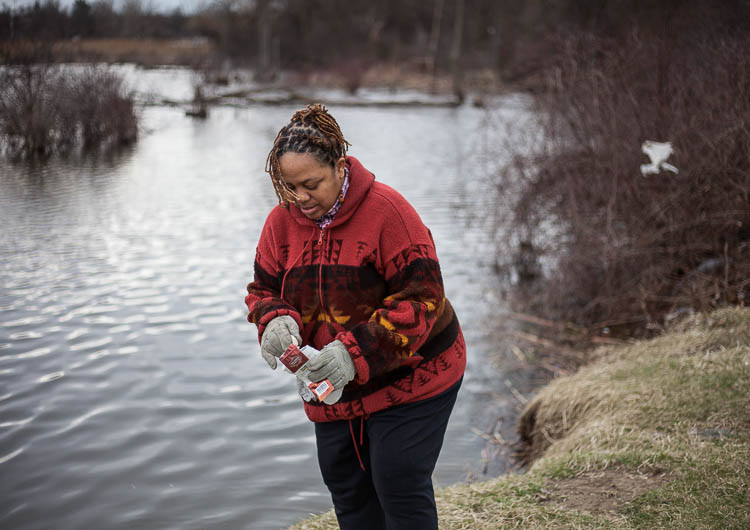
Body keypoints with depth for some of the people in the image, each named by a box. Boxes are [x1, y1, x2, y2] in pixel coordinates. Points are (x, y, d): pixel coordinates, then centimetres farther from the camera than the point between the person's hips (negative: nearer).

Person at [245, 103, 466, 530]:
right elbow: (264, 290, 5)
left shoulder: (387, 210, -22)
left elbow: (421, 297, -23)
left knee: (399, 484, -6)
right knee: (345, 482, 14)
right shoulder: (282, 221, -4)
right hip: (333, 385, 6)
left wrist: (357, 350, -33)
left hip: (410, 376, -6)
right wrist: (277, 320, -21)